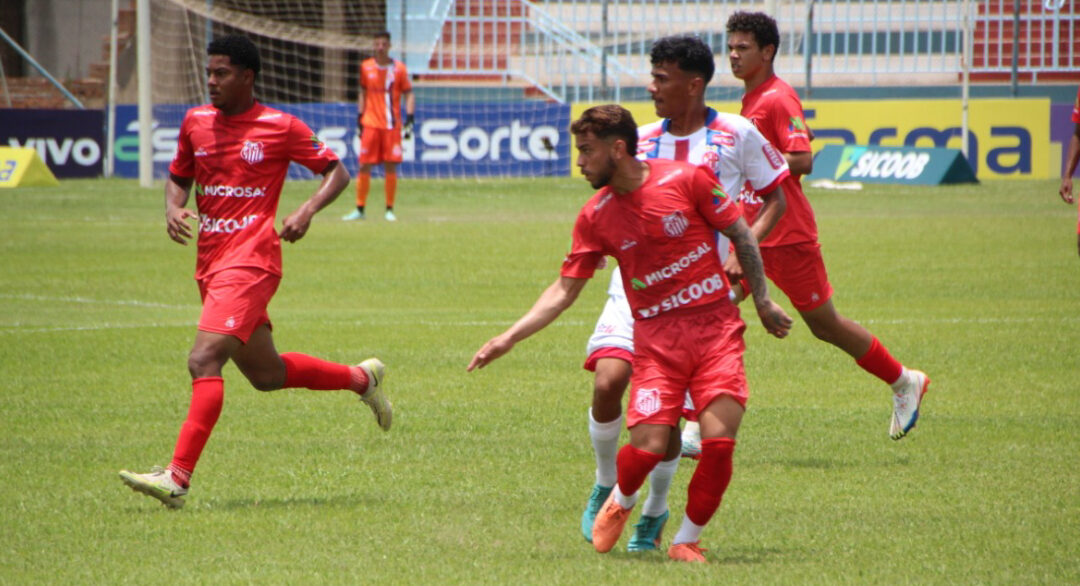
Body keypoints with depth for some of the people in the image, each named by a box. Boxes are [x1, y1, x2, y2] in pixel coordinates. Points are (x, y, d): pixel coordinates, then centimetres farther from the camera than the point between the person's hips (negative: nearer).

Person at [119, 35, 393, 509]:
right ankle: (362, 379, 40)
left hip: (249, 261, -8)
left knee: (204, 360, -22)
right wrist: (173, 210, -1)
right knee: (265, 374, 18)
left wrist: (308, 210, -15)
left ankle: (178, 477, -26)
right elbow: (178, 177, 22)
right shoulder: (196, 122, 10)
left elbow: (336, 172, 3)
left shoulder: (280, 128, -5)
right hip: (210, 263, 8)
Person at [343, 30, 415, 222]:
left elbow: (408, 94, 4)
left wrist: (410, 119, -6)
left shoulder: (399, 68, 0)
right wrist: (359, 118, 10)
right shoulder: (366, 67, 6)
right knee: (364, 167, -1)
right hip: (371, 124, 1)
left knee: (391, 167, -1)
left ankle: (390, 210, 8)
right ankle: (359, 209, 6)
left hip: (392, 125, -1)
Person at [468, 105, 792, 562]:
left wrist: (763, 302, 7)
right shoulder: (595, 216, 1)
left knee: (718, 439, -15)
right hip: (655, 334, 1)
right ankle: (618, 502, 20)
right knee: (649, 443, -16)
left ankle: (687, 540, 6)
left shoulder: (688, 179, -6)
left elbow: (741, 235, 5)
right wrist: (508, 339, -2)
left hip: (715, 323, -1)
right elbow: (564, 289, 5)